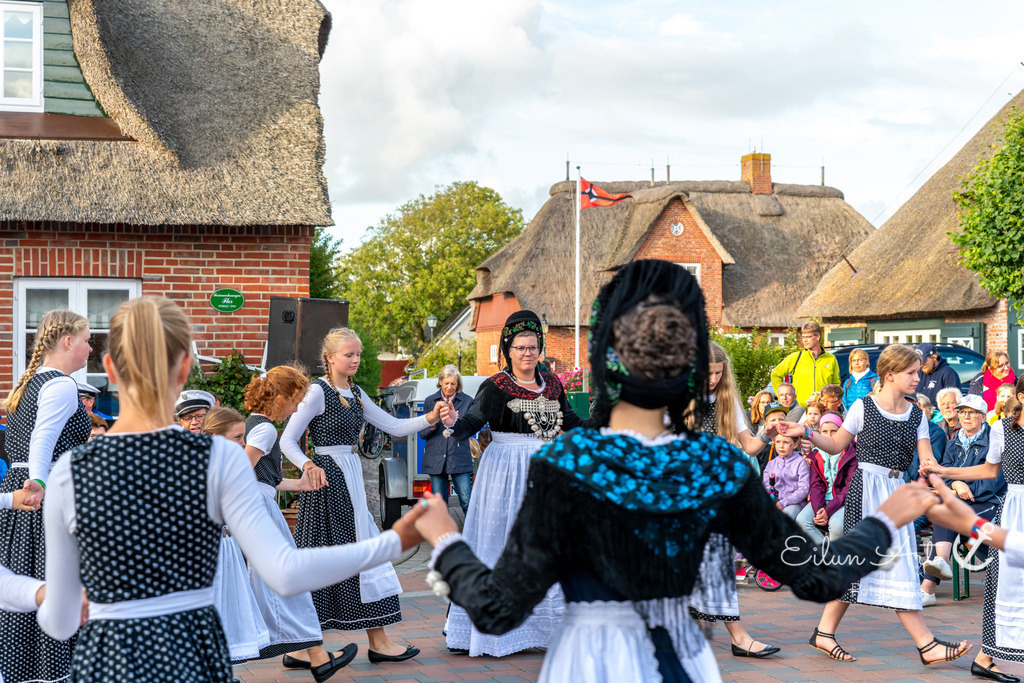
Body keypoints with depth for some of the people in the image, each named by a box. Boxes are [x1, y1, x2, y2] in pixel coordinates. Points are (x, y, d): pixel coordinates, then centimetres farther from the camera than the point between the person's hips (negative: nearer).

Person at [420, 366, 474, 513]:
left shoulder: (467, 401, 6)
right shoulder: (430, 401, 10)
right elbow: (422, 434, 9)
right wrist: (431, 426, -13)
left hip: (459, 457, -2)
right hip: (436, 458, 2)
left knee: (467, 501, -8)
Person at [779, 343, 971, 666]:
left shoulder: (916, 414, 10)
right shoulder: (863, 407, -3)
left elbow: (926, 456, 1)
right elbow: (836, 445, 5)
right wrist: (806, 433, -8)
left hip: (898, 491, 5)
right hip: (866, 487, -5)